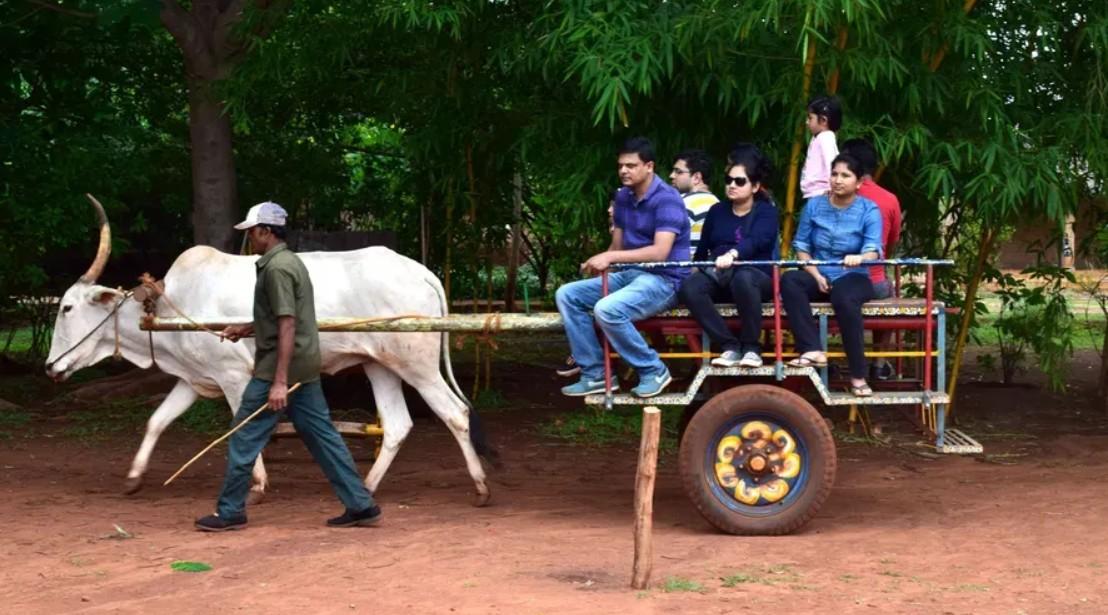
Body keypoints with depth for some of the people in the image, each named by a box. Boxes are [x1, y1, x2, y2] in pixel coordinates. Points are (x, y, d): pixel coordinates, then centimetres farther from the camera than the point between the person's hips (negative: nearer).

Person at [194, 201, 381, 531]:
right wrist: (245, 329, 26)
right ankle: (361, 505, 7)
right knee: (321, 434, 9)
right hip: (305, 367, 9)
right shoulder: (290, 261, 15)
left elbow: (287, 325, -22)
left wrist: (279, 382, -25)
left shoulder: (276, 268, -16)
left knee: (245, 436, 1)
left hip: (279, 366, -9)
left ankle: (230, 512, 8)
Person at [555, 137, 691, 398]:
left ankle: (653, 370, -12)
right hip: (630, 274, 9)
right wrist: (599, 262, -6)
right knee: (567, 295, -2)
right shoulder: (623, 197, 11)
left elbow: (660, 252, -26)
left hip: (664, 280, -9)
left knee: (607, 309, -33)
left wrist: (610, 258, -30)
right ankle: (595, 373, -2)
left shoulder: (667, 199, -16)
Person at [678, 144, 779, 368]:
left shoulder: (766, 211, 0)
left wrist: (732, 254, -38)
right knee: (690, 286, -29)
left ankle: (751, 348, -26)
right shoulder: (717, 211, 16)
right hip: (719, 276, 4)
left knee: (742, 278, -42)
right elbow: (703, 248, 24)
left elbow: (755, 241, -21)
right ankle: (730, 346, -27)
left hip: (757, 274, -4)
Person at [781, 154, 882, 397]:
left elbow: (873, 250, -17)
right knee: (789, 280, -29)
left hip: (853, 277, -3)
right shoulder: (814, 206, 5)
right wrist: (816, 276, -12)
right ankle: (812, 350, -38)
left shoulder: (869, 210, -3)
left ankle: (858, 375, -32)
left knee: (844, 298, -39)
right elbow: (801, 246, 4)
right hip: (819, 276, 3)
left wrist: (860, 258, -41)